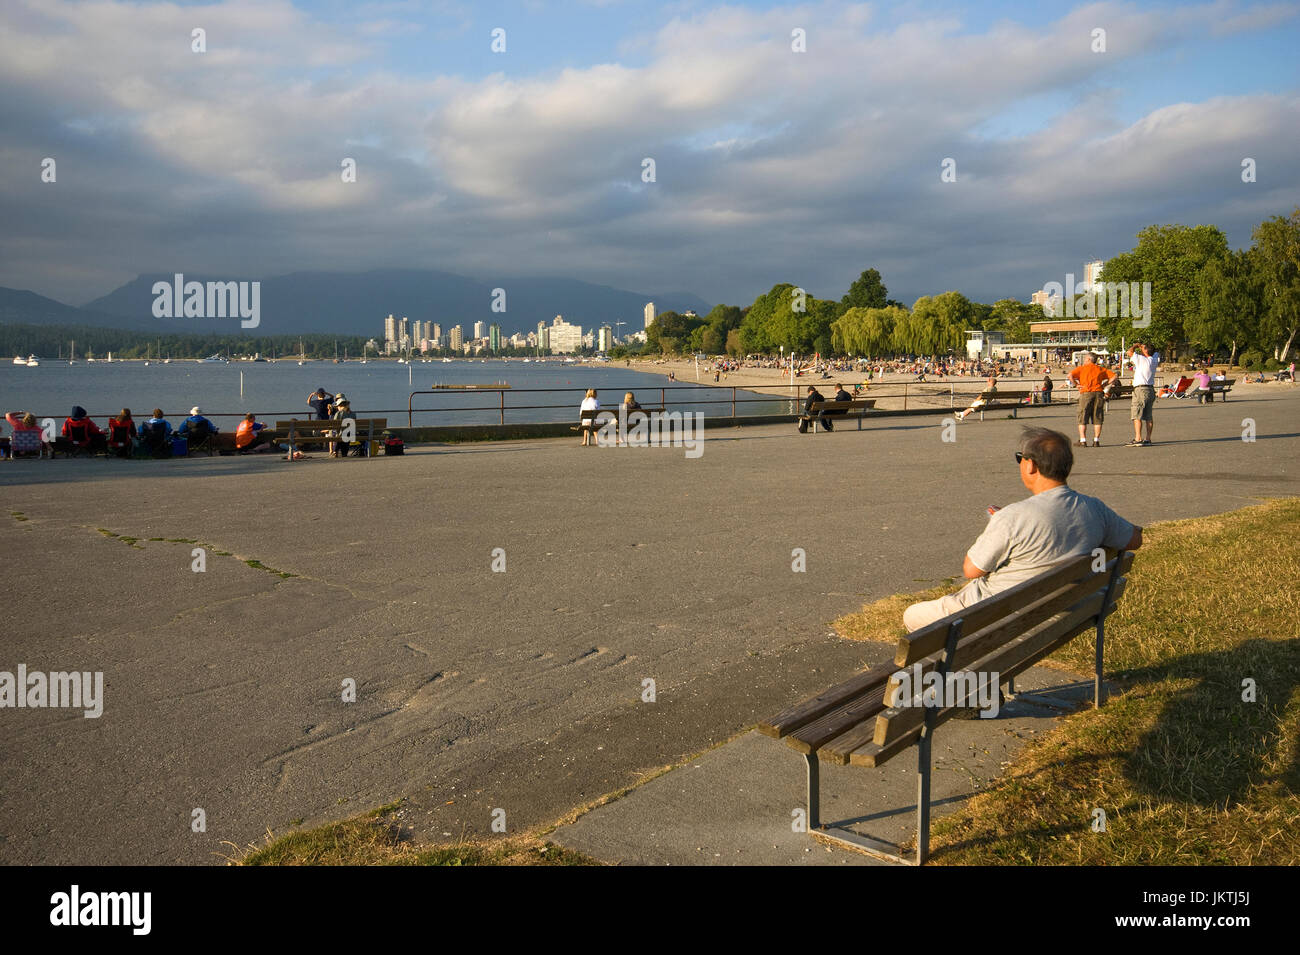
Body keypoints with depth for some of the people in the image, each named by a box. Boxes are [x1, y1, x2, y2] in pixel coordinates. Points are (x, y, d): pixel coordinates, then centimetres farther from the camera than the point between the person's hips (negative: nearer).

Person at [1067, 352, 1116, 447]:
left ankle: (1082, 441, -6)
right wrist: (1105, 384, 9)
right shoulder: (1101, 369, 17)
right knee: (1097, 419, 8)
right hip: (1098, 393, 3)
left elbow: (1070, 375, -7)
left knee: (1082, 419, 1)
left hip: (1085, 393, -3)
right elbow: (1115, 376, 13)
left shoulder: (1081, 368, 8)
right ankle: (1096, 440, 4)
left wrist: (1077, 384, 1)